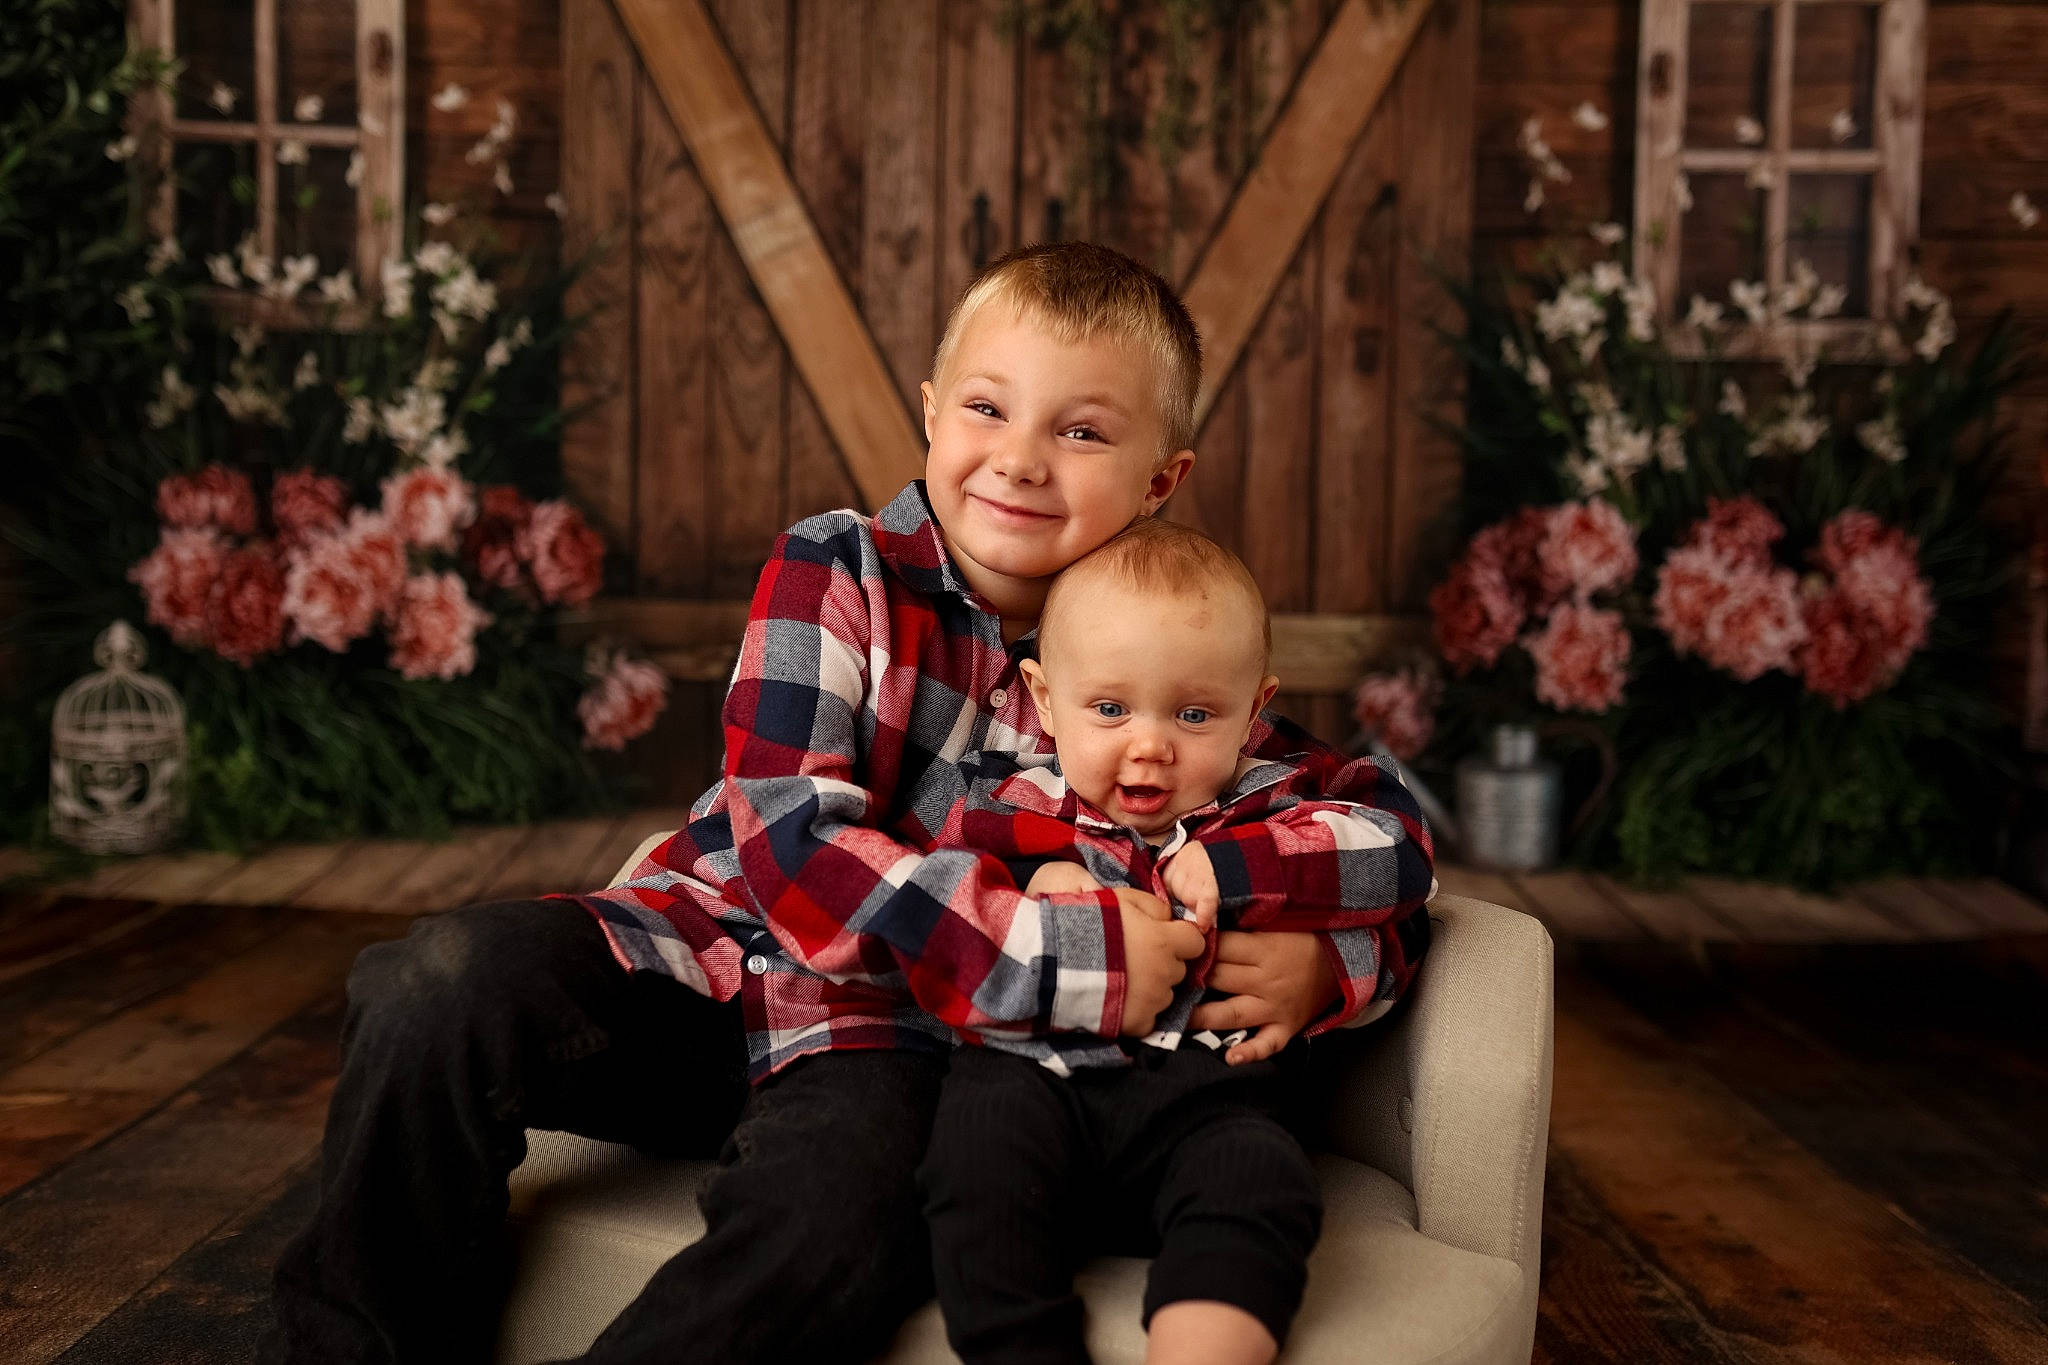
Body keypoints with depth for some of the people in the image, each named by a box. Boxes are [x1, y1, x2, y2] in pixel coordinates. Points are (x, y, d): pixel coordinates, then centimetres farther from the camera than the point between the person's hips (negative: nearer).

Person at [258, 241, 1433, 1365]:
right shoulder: (840, 574, -7)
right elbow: (791, 846, -19)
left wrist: (1320, 959, -20)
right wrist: (1073, 954, -26)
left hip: (886, 1043, 0)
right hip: (720, 955, 0)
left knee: (841, 1217, -35)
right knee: (456, 982, -27)